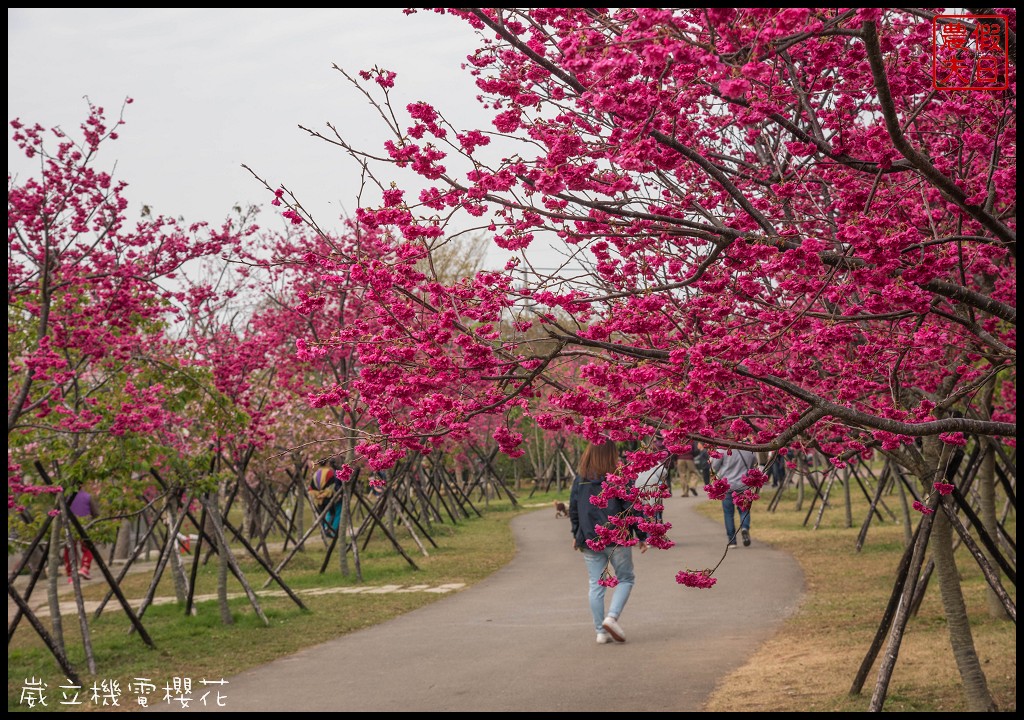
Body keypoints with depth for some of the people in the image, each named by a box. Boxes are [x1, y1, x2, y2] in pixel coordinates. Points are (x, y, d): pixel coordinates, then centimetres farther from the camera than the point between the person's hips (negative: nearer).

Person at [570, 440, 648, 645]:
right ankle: (612, 617, -8)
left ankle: (601, 631, 8)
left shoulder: (579, 480, 3)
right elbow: (632, 508, -7)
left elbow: (573, 510, 10)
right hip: (616, 539, -3)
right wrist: (641, 536, 1)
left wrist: (576, 535, 24)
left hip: (589, 541, 3)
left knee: (596, 585, 9)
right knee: (626, 579, 12)